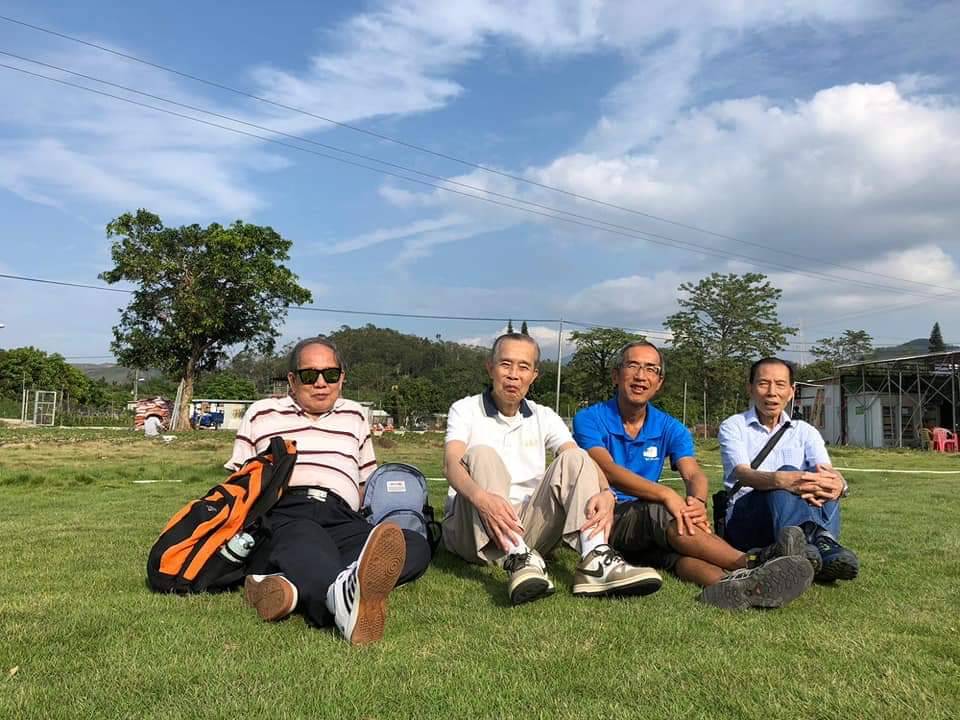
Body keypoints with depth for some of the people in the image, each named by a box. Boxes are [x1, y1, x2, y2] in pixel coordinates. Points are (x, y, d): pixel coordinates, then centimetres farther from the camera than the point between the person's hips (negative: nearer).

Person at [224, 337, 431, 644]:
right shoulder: (260, 414, 24)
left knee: (416, 546, -30)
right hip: (281, 514, -2)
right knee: (305, 538, -41)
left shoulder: (354, 415, 30)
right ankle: (346, 598, -75)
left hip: (340, 518, 3)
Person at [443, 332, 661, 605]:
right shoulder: (465, 409, 1)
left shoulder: (544, 417, 11)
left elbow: (581, 464, -5)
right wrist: (480, 497, -41)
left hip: (529, 525, 3)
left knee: (573, 458, -15)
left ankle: (595, 562, -35)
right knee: (481, 454, -27)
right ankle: (520, 561, -45)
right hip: (473, 529, -3)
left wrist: (605, 493, -29)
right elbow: (452, 465, -17)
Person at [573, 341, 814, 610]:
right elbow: (608, 470, -21)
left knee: (678, 548, -32)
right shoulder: (589, 419, -4)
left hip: (647, 529, 4)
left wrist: (698, 501, -32)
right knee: (659, 513, -34)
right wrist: (665, 494, -35)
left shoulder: (670, 428, 10)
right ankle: (748, 562, -51)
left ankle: (727, 584, -64)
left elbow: (693, 474, -6)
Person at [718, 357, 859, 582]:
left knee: (821, 480, -23)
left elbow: (828, 471, -6)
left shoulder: (805, 431, 15)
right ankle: (823, 543, -57)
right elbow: (742, 474, -15)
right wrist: (781, 479, -39)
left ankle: (823, 543, -48)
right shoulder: (733, 426, 5)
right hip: (745, 520, -3)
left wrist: (838, 484, -33)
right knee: (787, 473, -30)